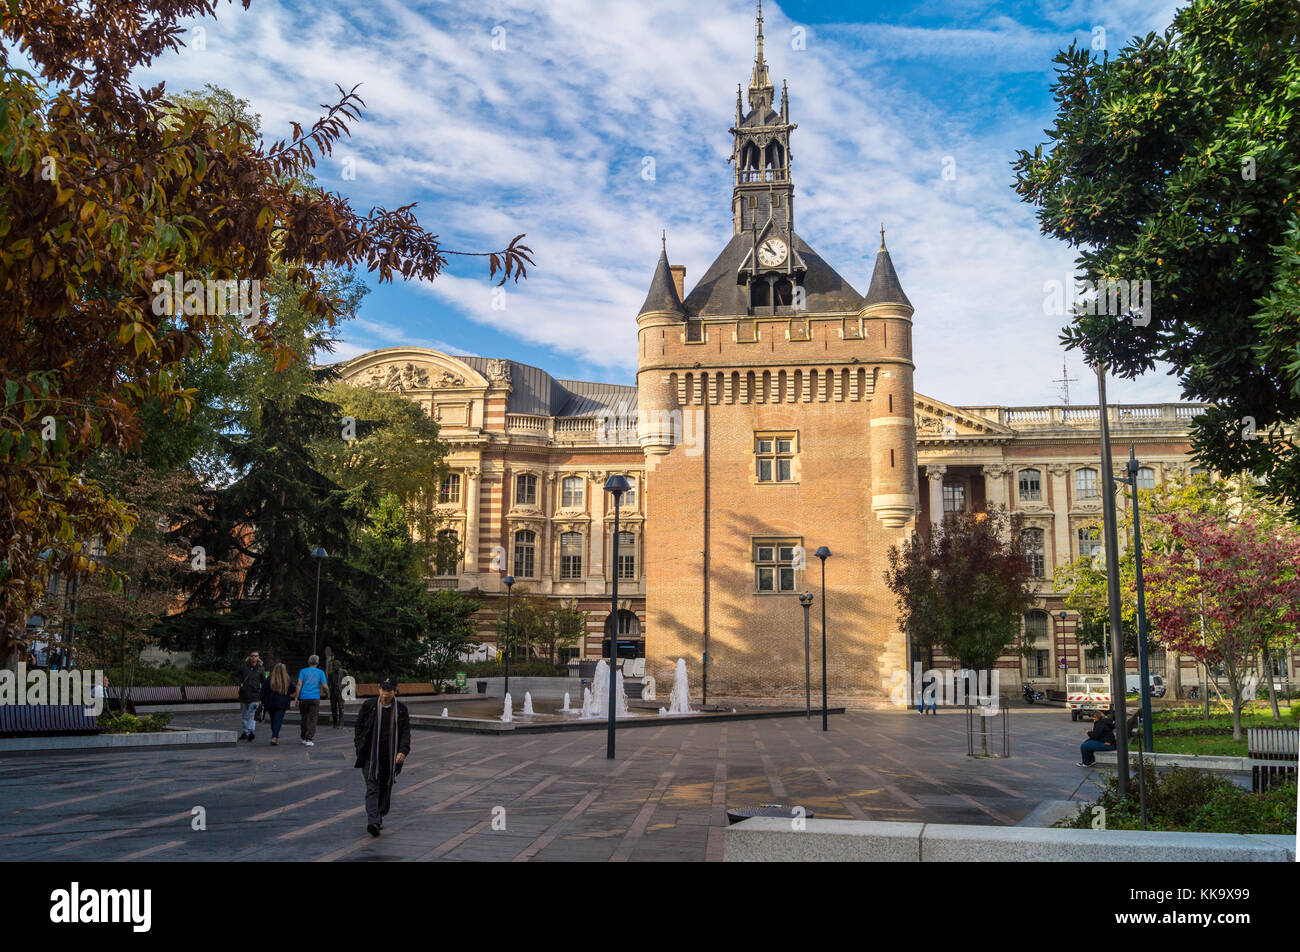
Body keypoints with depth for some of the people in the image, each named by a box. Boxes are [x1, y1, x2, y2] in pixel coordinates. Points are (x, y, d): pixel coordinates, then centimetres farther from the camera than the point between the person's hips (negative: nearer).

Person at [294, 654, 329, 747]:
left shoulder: (303, 671, 6)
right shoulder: (320, 672, 4)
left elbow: (299, 684, -5)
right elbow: (324, 686, -1)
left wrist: (296, 698, -6)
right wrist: (327, 694, 18)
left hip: (303, 698, 1)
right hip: (315, 698, -1)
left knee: (303, 719, 13)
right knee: (312, 720, -1)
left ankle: (304, 738, 21)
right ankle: (309, 740, -8)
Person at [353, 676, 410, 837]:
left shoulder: (401, 709, 2)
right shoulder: (368, 705, -1)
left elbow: (406, 732, 2)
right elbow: (359, 727, 6)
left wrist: (403, 751, -12)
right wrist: (359, 747, -2)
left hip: (390, 757, 2)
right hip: (371, 755, -2)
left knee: (386, 788, 11)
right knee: (372, 787, -11)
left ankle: (380, 817, 28)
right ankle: (373, 822, -20)